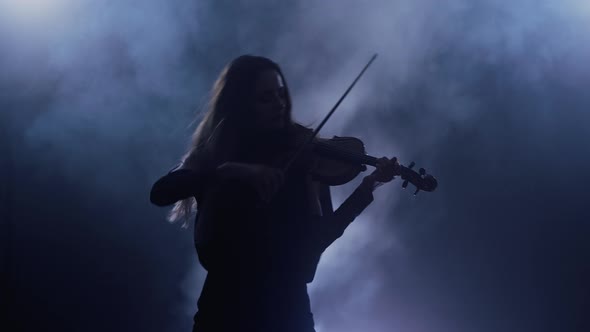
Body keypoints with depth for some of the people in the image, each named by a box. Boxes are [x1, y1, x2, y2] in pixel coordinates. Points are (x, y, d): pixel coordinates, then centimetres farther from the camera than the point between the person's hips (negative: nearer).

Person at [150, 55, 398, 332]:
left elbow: (322, 234, -6)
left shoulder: (303, 151, 2)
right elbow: (160, 193, -13)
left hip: (286, 304, 0)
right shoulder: (214, 153, 4)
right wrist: (229, 171, -23)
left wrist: (368, 187, -19)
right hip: (224, 303, 1)